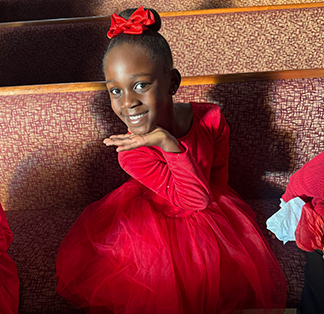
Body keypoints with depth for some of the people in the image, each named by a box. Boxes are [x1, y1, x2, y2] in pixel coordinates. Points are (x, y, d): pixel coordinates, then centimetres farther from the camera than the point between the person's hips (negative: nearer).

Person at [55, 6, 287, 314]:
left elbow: (219, 176, -4)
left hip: (211, 215, 3)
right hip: (154, 220, -2)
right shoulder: (131, 152, -26)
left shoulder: (211, 118, -19)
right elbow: (195, 198, -28)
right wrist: (171, 146, -41)